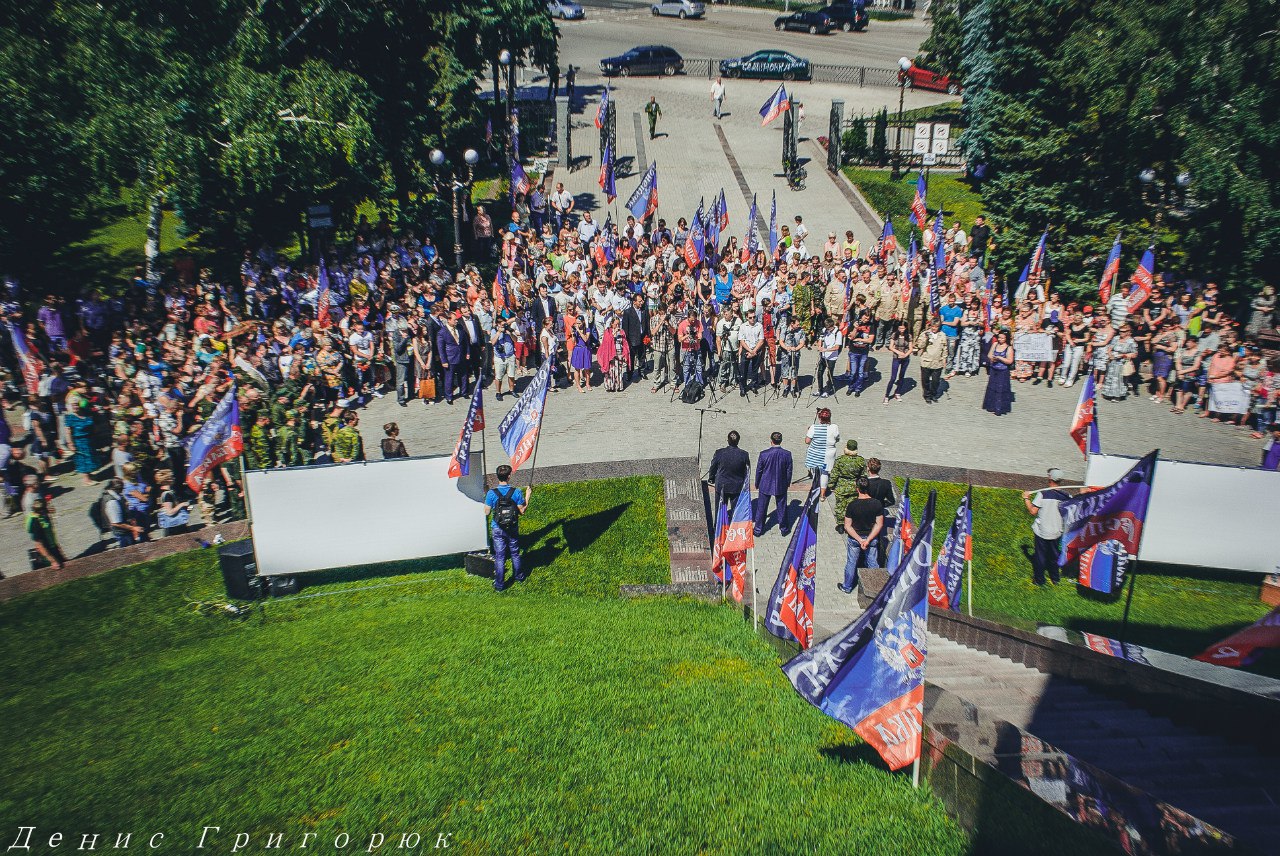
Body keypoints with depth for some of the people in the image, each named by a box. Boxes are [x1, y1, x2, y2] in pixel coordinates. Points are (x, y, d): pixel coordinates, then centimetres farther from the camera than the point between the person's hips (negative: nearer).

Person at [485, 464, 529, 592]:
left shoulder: (491, 493, -15)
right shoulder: (517, 492, -13)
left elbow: (487, 512, -6)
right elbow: (522, 511, -6)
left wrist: (486, 498, 9)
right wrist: (527, 497, 6)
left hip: (497, 529, -1)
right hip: (513, 529, 1)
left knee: (499, 557, 8)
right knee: (515, 554, 21)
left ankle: (499, 584, 12)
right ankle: (519, 576, 38)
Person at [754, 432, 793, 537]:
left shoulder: (763, 454, -16)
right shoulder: (787, 454, -13)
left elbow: (759, 471, -6)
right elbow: (789, 471, -2)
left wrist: (757, 484, 8)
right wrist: (788, 483, 15)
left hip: (765, 486, -1)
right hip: (781, 486, 1)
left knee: (761, 508, 12)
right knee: (781, 507, 17)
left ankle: (758, 530, 20)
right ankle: (784, 528, 29)